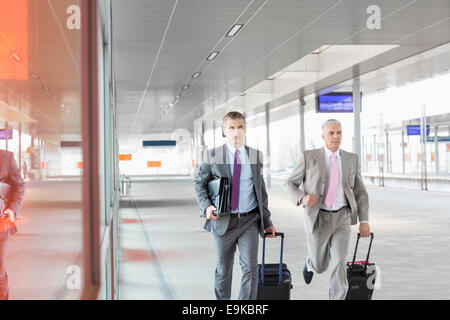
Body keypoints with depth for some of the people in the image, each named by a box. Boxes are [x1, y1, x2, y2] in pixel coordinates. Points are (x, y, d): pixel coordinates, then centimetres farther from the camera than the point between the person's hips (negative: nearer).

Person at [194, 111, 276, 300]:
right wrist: (206, 206, -14)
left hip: (250, 221, 1)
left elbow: (261, 189, 12)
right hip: (223, 221, -1)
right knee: (223, 270, 10)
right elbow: (199, 184, 5)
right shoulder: (211, 156, 0)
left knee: (250, 268, -9)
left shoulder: (256, 156, 6)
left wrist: (267, 221, 11)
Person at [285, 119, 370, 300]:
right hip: (318, 219, -1)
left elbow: (360, 192, 9)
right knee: (320, 267, 10)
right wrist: (302, 198, -21)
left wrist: (364, 221, -1)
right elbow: (290, 184, 1)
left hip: (342, 218, 1)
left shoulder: (351, 159, 4)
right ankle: (312, 262, 48)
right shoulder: (309, 157, -4)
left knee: (340, 261, -16)